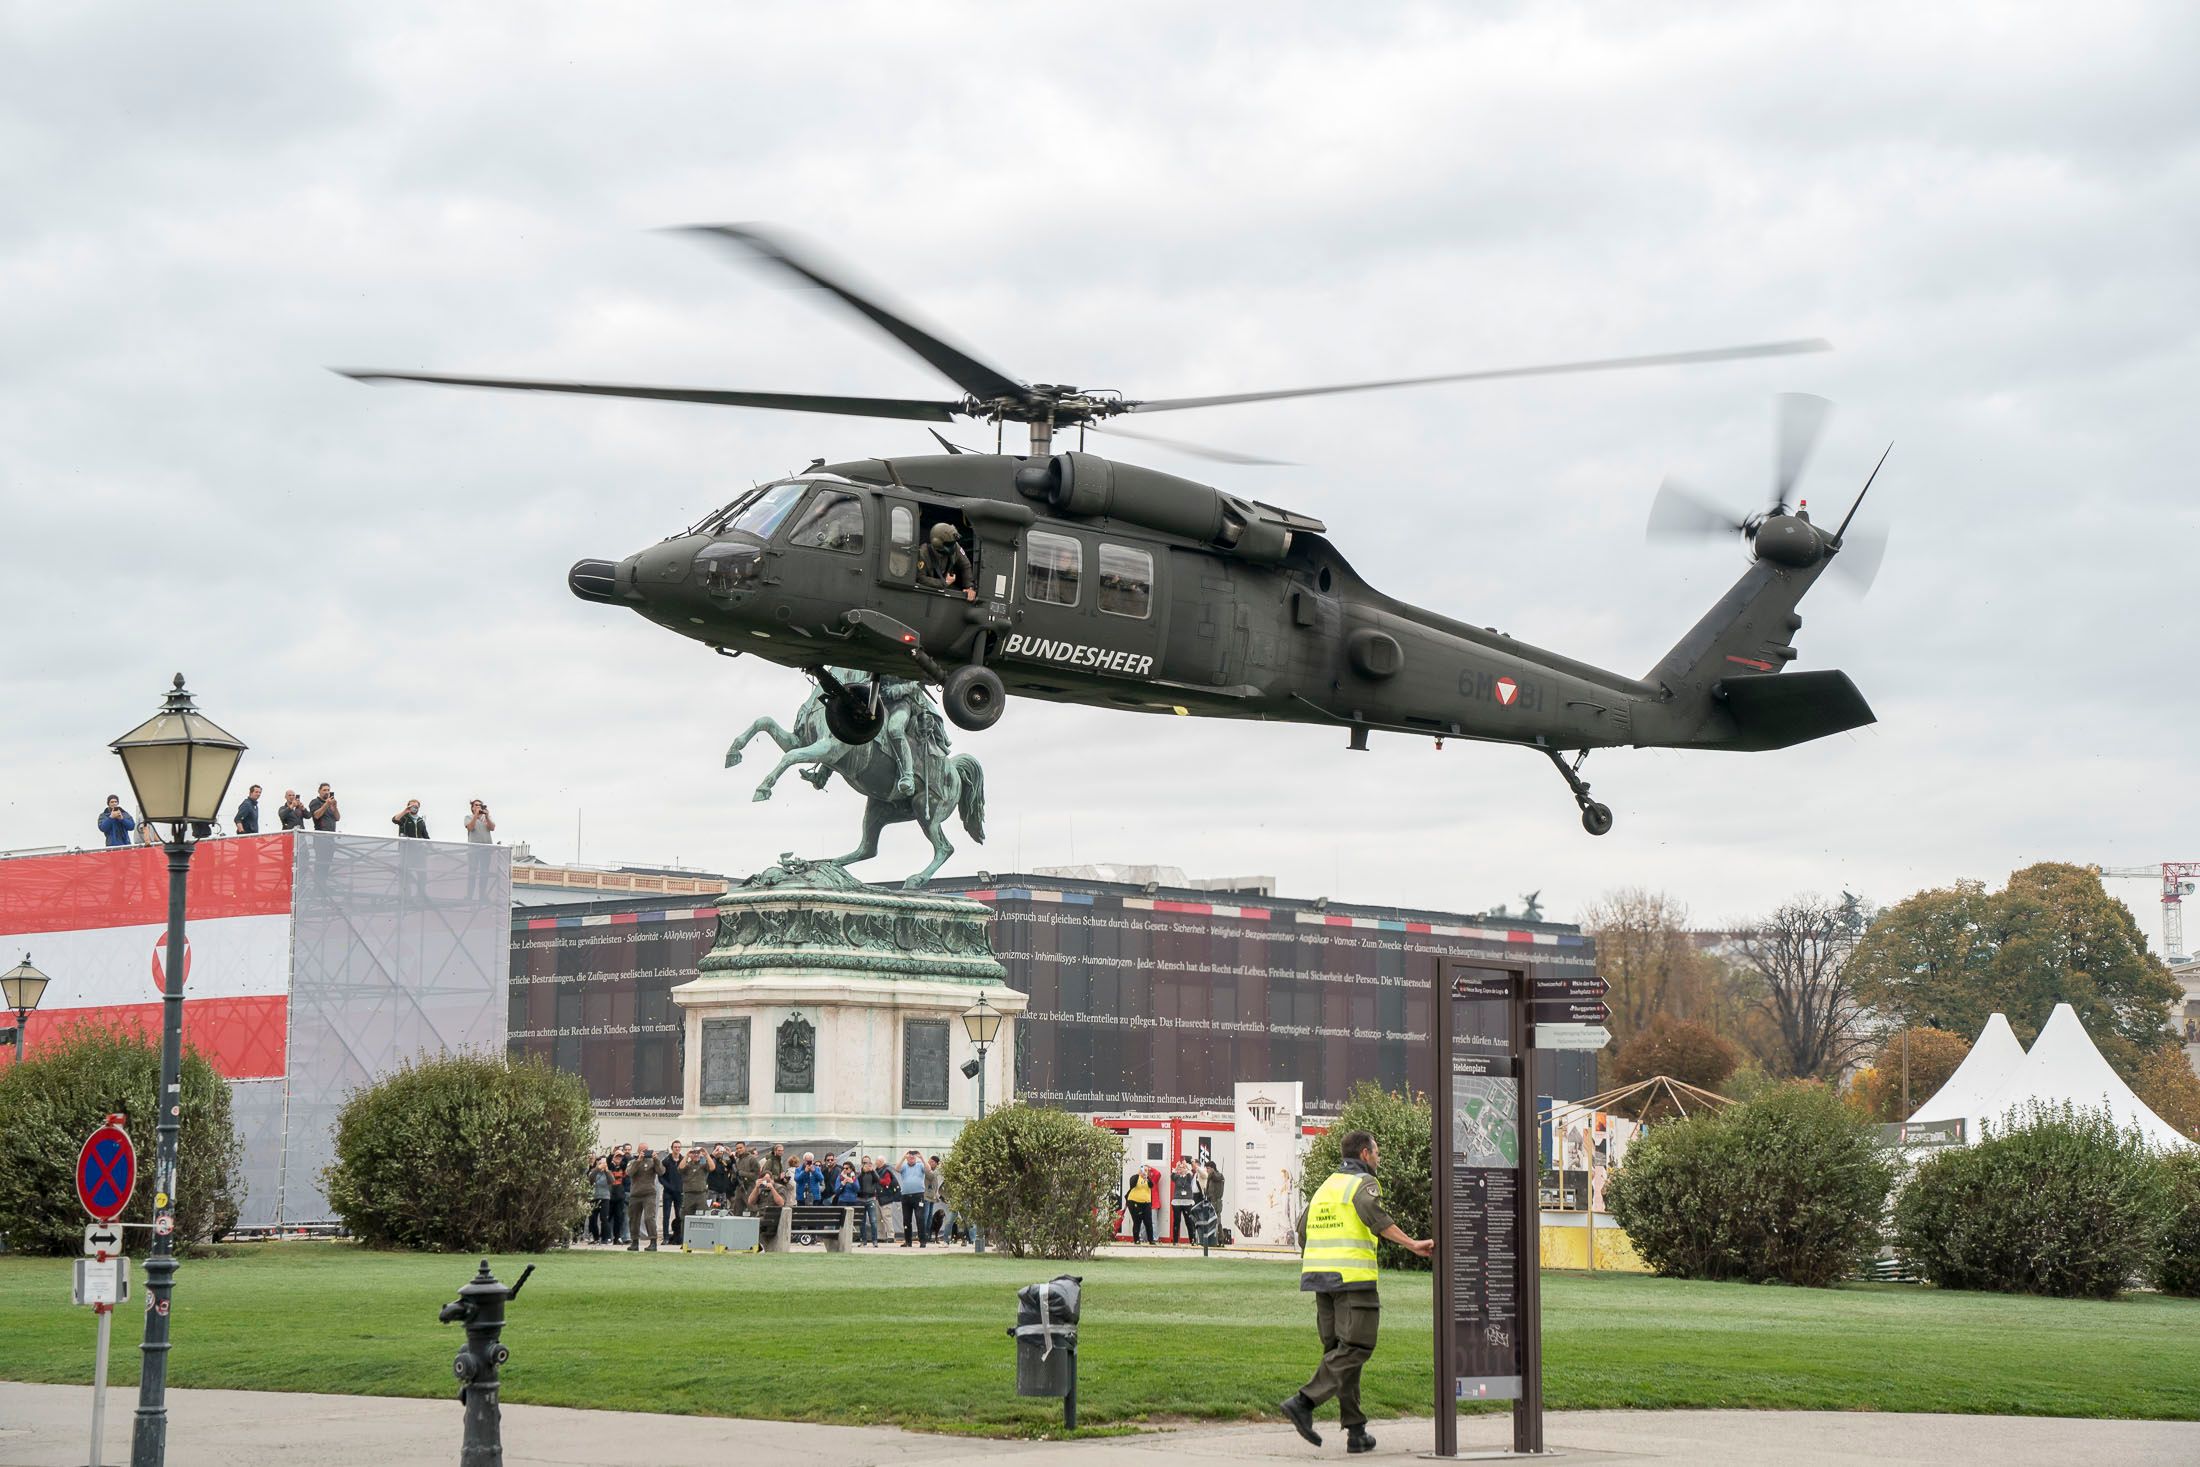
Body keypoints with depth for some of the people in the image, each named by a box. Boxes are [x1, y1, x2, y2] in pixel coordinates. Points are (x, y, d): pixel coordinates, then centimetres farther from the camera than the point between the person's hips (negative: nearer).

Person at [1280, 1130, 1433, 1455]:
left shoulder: (1327, 1186, 22)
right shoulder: (1364, 1182, -1)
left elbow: (1303, 1230, 21)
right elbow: (1373, 1214, -22)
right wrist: (1412, 1244, -26)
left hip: (1320, 1277, 8)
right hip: (1352, 1277, -8)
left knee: (1338, 1350, 8)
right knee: (1354, 1348, -8)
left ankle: (1356, 1431, 5)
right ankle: (1304, 1401, -22)